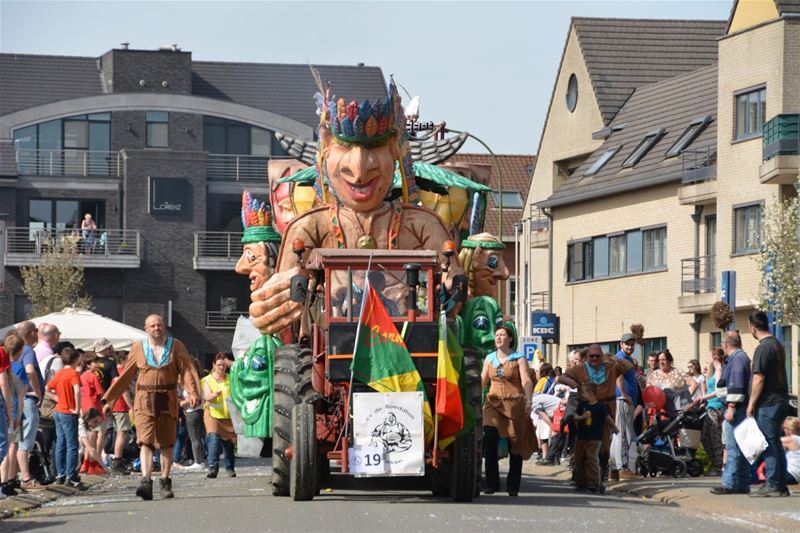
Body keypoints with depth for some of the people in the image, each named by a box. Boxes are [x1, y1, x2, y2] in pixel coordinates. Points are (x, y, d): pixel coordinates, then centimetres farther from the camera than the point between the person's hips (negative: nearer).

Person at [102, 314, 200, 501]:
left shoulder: (176, 346, 5)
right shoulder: (137, 349, 7)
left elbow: (187, 370, -6)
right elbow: (125, 376, 10)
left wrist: (193, 392, -23)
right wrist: (109, 399, 8)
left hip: (167, 401, 1)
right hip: (144, 401, -1)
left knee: (167, 443, 9)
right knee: (145, 441, -15)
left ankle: (165, 482, 20)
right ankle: (146, 482, -26)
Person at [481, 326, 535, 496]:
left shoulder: (519, 359, 3)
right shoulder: (490, 358, 15)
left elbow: (526, 381, -8)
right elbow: (482, 381, 18)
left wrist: (528, 400, -22)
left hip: (515, 404, -2)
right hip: (493, 403, 2)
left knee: (515, 444, -1)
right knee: (490, 438, -17)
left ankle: (513, 486, 9)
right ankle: (492, 483, -11)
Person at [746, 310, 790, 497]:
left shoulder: (763, 348, -14)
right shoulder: (778, 345, 14)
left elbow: (759, 378, -18)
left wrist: (751, 403, -11)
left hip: (768, 403, -9)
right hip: (781, 401, 9)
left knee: (770, 445, -6)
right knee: (776, 444, 12)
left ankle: (773, 485, -5)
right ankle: (780, 485, 14)